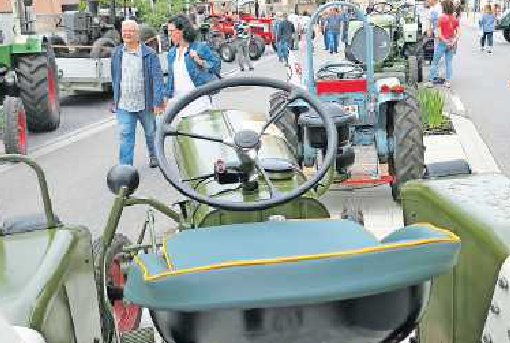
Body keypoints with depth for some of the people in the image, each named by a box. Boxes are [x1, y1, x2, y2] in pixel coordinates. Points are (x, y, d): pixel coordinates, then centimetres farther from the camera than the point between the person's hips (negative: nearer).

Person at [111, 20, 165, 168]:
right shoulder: (117, 53, 6)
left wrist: (158, 101, -17)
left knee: (151, 132, 17)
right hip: (123, 105, 2)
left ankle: (154, 156, 41)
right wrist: (116, 98, 17)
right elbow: (114, 77, 15)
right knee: (125, 136, -3)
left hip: (145, 104, -2)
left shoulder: (149, 54, -6)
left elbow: (157, 78, -10)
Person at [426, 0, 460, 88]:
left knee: (435, 62, 5)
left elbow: (439, 34, -15)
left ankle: (430, 81, 6)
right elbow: (458, 33, 0)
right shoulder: (455, 19, 2)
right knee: (449, 62, 10)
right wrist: (453, 42, -2)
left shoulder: (441, 18, -11)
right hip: (451, 43, 4)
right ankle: (447, 82, 11)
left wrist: (446, 42, -9)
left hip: (442, 42, -4)